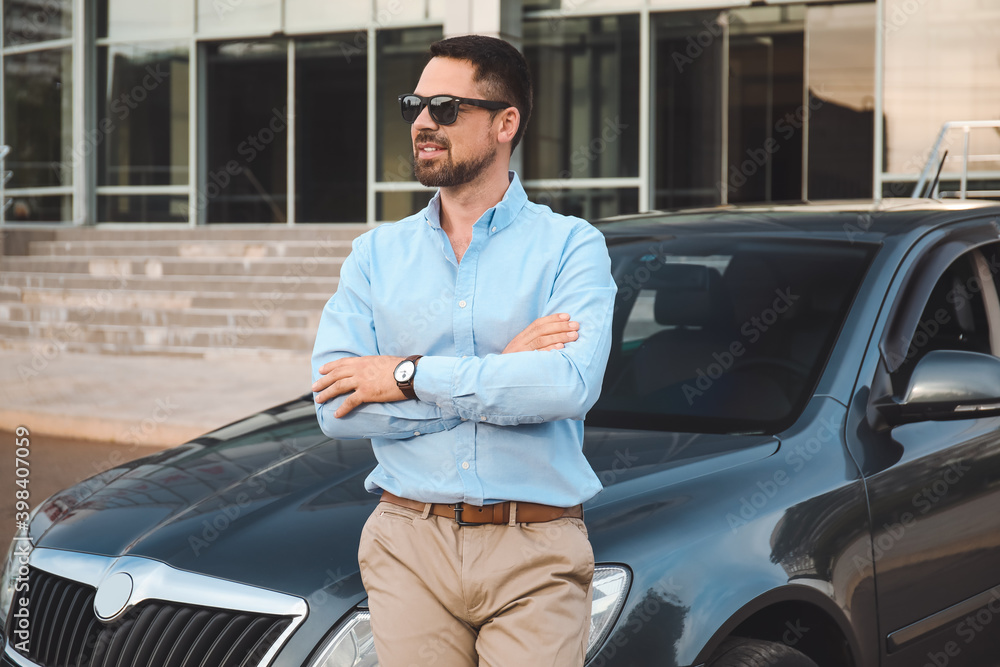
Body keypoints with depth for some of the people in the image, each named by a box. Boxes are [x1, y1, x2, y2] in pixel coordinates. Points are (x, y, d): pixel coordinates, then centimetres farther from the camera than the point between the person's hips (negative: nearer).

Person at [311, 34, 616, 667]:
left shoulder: (571, 245, 0)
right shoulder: (377, 252, 9)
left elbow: (571, 385, -18)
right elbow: (336, 406, -4)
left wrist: (410, 376, -12)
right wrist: (502, 371, -9)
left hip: (536, 552, -2)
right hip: (408, 548, 2)